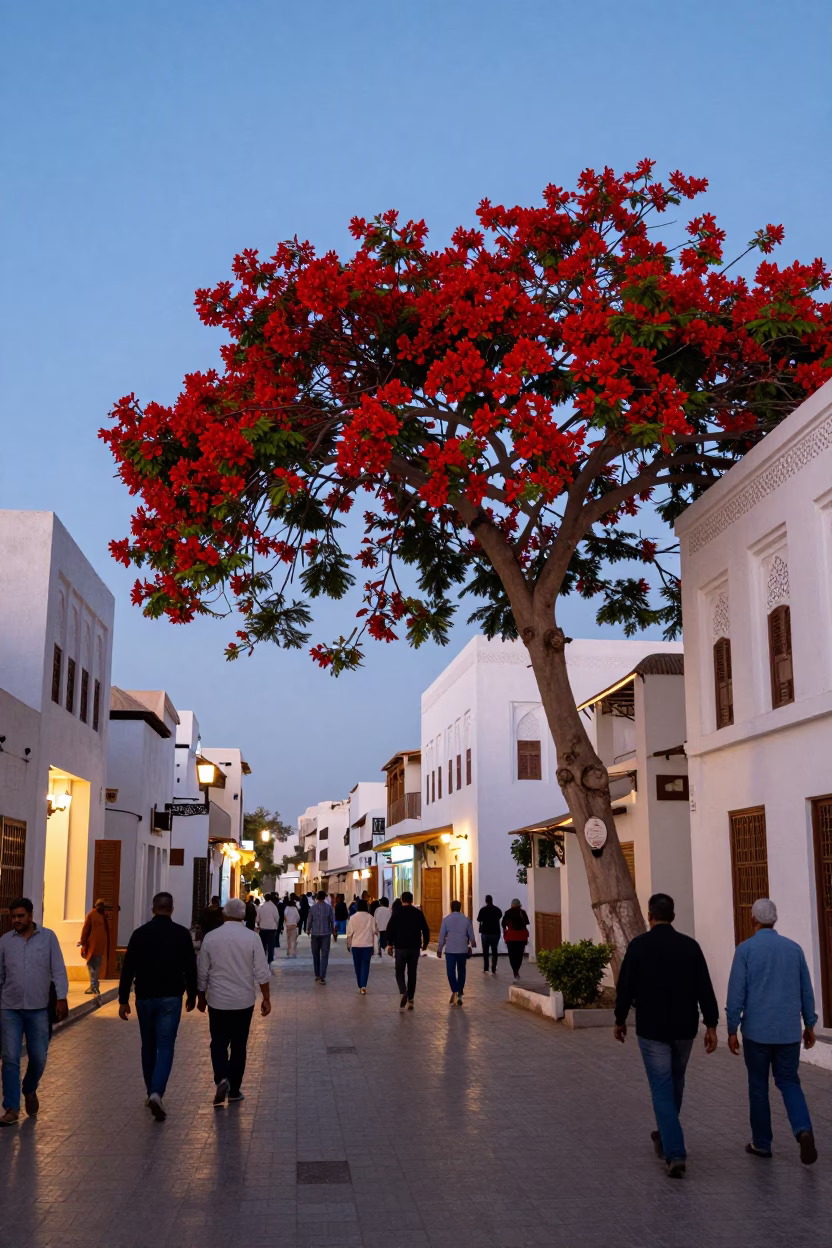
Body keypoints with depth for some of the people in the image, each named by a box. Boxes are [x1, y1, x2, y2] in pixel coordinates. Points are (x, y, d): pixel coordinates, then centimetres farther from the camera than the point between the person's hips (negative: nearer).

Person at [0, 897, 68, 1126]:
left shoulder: (48, 937, -2)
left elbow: (58, 970, -4)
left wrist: (62, 998, -12)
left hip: (38, 1008, -1)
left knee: (38, 1057, 6)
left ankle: (30, 1090, 35)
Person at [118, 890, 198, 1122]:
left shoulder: (140, 933, 0)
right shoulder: (182, 934, -3)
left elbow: (128, 969, -1)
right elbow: (190, 968, 1)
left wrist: (123, 1000, 4)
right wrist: (192, 995, 13)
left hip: (145, 998, 2)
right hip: (170, 998, -2)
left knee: (148, 1046, 16)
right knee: (165, 1047, -1)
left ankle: (152, 1094, 24)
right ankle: (156, 1093, -19)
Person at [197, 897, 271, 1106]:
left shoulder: (211, 938, -5)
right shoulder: (251, 938, -8)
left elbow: (202, 972, 3)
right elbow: (262, 972, -7)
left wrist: (201, 997, 16)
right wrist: (266, 999, 2)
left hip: (218, 1001, 0)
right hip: (244, 1001, 0)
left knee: (218, 1043, 10)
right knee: (239, 1045, 12)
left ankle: (221, 1079, -12)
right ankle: (234, 1090, 17)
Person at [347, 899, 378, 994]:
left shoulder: (354, 917, -5)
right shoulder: (370, 917, 0)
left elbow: (349, 933, -4)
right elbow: (374, 932, 6)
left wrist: (348, 944, 9)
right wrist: (373, 947, 15)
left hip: (356, 945, 0)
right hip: (368, 945, 0)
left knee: (358, 966, 12)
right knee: (365, 965, 1)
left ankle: (360, 986, 20)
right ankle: (363, 986, -15)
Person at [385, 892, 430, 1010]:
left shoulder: (397, 913, -3)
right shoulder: (418, 913, 3)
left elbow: (390, 929, -6)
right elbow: (426, 930, 5)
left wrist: (390, 944, 3)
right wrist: (425, 943, 17)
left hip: (401, 947, -2)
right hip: (415, 947, 2)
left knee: (399, 972, 6)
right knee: (412, 973, 10)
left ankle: (403, 992, -20)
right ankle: (410, 999, 10)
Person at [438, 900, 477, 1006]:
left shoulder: (446, 919, -2)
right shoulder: (466, 919, 2)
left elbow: (442, 935, -1)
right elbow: (471, 935, 8)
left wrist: (439, 949, 8)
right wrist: (473, 944, 28)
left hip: (450, 950, -1)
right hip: (463, 950, 1)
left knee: (451, 972, 2)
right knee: (461, 972, 11)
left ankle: (454, 992, -17)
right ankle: (459, 995, 10)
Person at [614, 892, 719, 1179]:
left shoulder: (638, 945, -9)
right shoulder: (690, 945, -1)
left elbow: (625, 986, -6)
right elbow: (704, 988, -4)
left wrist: (620, 1020, 6)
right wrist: (711, 1025, -1)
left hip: (652, 1029, -3)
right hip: (684, 1028, 3)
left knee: (662, 1089, 0)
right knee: (675, 1084, 22)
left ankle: (675, 1153, -10)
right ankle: (665, 1139, 38)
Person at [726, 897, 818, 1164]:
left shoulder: (745, 949, -8)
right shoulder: (794, 948, 3)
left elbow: (736, 992, -11)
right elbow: (806, 990, 8)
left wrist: (731, 1030, -5)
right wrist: (809, 1025, 19)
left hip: (757, 1031, -3)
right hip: (788, 1031, 3)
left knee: (758, 1085, 13)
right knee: (788, 1083, 13)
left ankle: (762, 1143, 20)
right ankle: (803, 1130, -11)